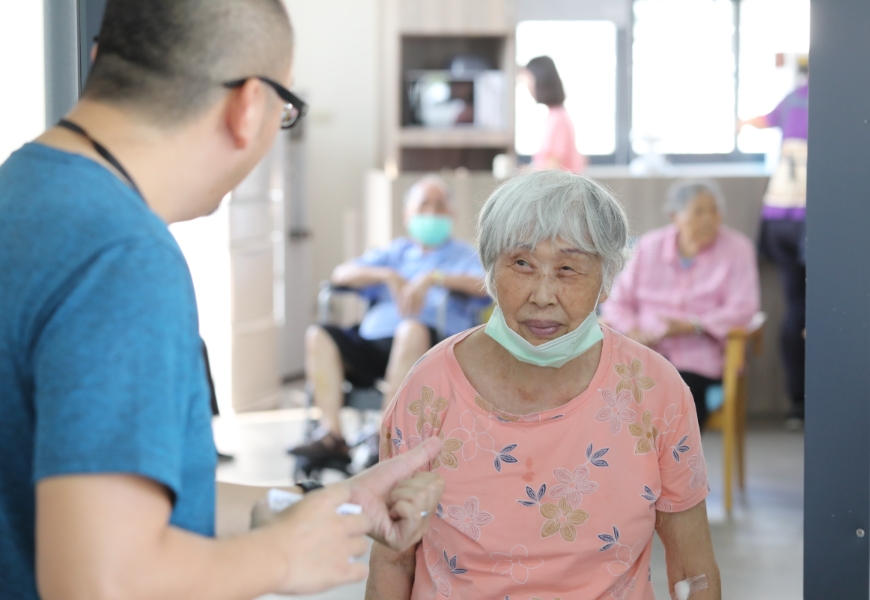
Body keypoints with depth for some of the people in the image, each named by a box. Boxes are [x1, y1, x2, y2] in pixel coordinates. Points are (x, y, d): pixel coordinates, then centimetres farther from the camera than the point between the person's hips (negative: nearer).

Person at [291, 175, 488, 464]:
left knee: (413, 329, -38)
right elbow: (341, 274, 15)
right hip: (370, 342, 4)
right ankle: (331, 435, -29)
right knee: (318, 336, -19)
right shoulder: (395, 253, 29)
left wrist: (433, 278, -14)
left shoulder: (464, 256, 18)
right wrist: (389, 276, -2)